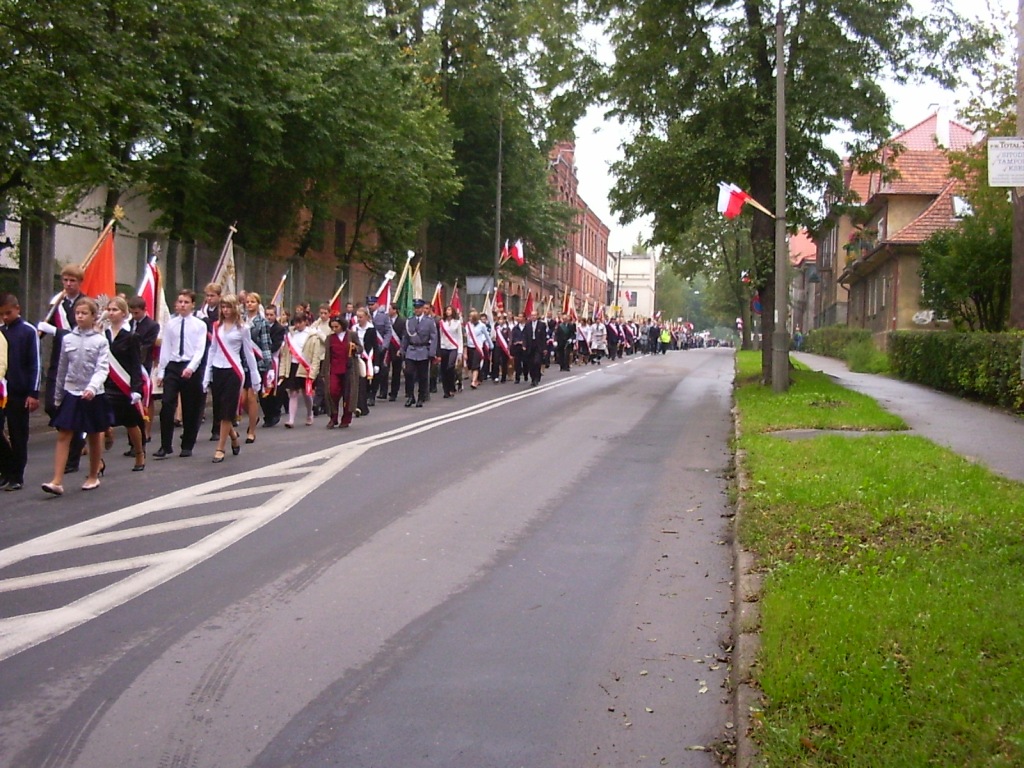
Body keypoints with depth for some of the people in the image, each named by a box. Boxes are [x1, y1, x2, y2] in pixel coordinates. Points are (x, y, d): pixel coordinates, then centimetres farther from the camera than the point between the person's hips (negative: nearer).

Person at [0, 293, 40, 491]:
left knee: (18, 436, 3)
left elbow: (34, 364, -6)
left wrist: (33, 393, -10)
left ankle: (16, 477, 11)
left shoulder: (28, 331, -4)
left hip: (19, 392, -4)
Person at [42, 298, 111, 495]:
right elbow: (62, 369, 11)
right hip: (70, 393, 2)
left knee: (94, 437, 11)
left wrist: (92, 387, -30)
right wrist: (57, 397, 15)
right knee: (63, 436, -6)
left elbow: (102, 369, -13)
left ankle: (93, 476, 27)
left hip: (93, 395, -2)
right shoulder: (68, 339, 4)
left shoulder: (100, 341, -5)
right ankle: (57, 481, -8)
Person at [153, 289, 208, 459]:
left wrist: (191, 368, -22)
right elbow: (165, 349, 7)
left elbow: (200, 350, -8)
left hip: (191, 369, -1)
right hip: (172, 367, 1)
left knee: (190, 409, 7)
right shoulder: (170, 324, 6)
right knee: (167, 405, -9)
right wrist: (160, 372, 4)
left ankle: (187, 446, 19)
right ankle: (165, 446, -3)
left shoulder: (200, 325, -2)